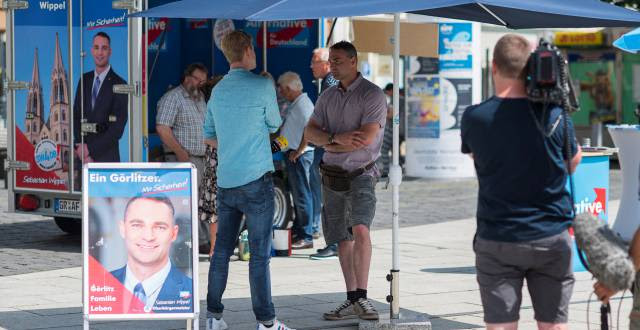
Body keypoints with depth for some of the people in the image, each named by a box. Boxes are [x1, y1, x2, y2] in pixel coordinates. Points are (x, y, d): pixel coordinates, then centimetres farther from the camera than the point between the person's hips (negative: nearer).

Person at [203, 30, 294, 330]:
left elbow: (209, 134, 21)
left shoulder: (218, 91, 10)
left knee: (222, 249, 10)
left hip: (225, 181, 6)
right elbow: (274, 125, 6)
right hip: (256, 180, -6)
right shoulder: (262, 86, -8)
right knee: (259, 252, -3)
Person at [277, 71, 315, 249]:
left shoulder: (302, 104, -15)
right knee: (297, 193, 16)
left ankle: (306, 237, -6)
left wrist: (298, 152, -19)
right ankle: (298, 232, 25)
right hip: (293, 154, 11)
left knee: (302, 195, -8)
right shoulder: (295, 104, 16)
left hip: (300, 155, -11)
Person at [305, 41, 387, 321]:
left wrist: (330, 144, -8)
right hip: (332, 176, 6)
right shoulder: (327, 96, 10)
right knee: (343, 239, 9)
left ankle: (362, 297, -21)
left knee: (360, 230, -24)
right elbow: (310, 132, 1)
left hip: (360, 175, -6)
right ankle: (352, 301, 16)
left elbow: (367, 137, -19)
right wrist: (337, 138, -19)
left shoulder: (372, 95, -9)